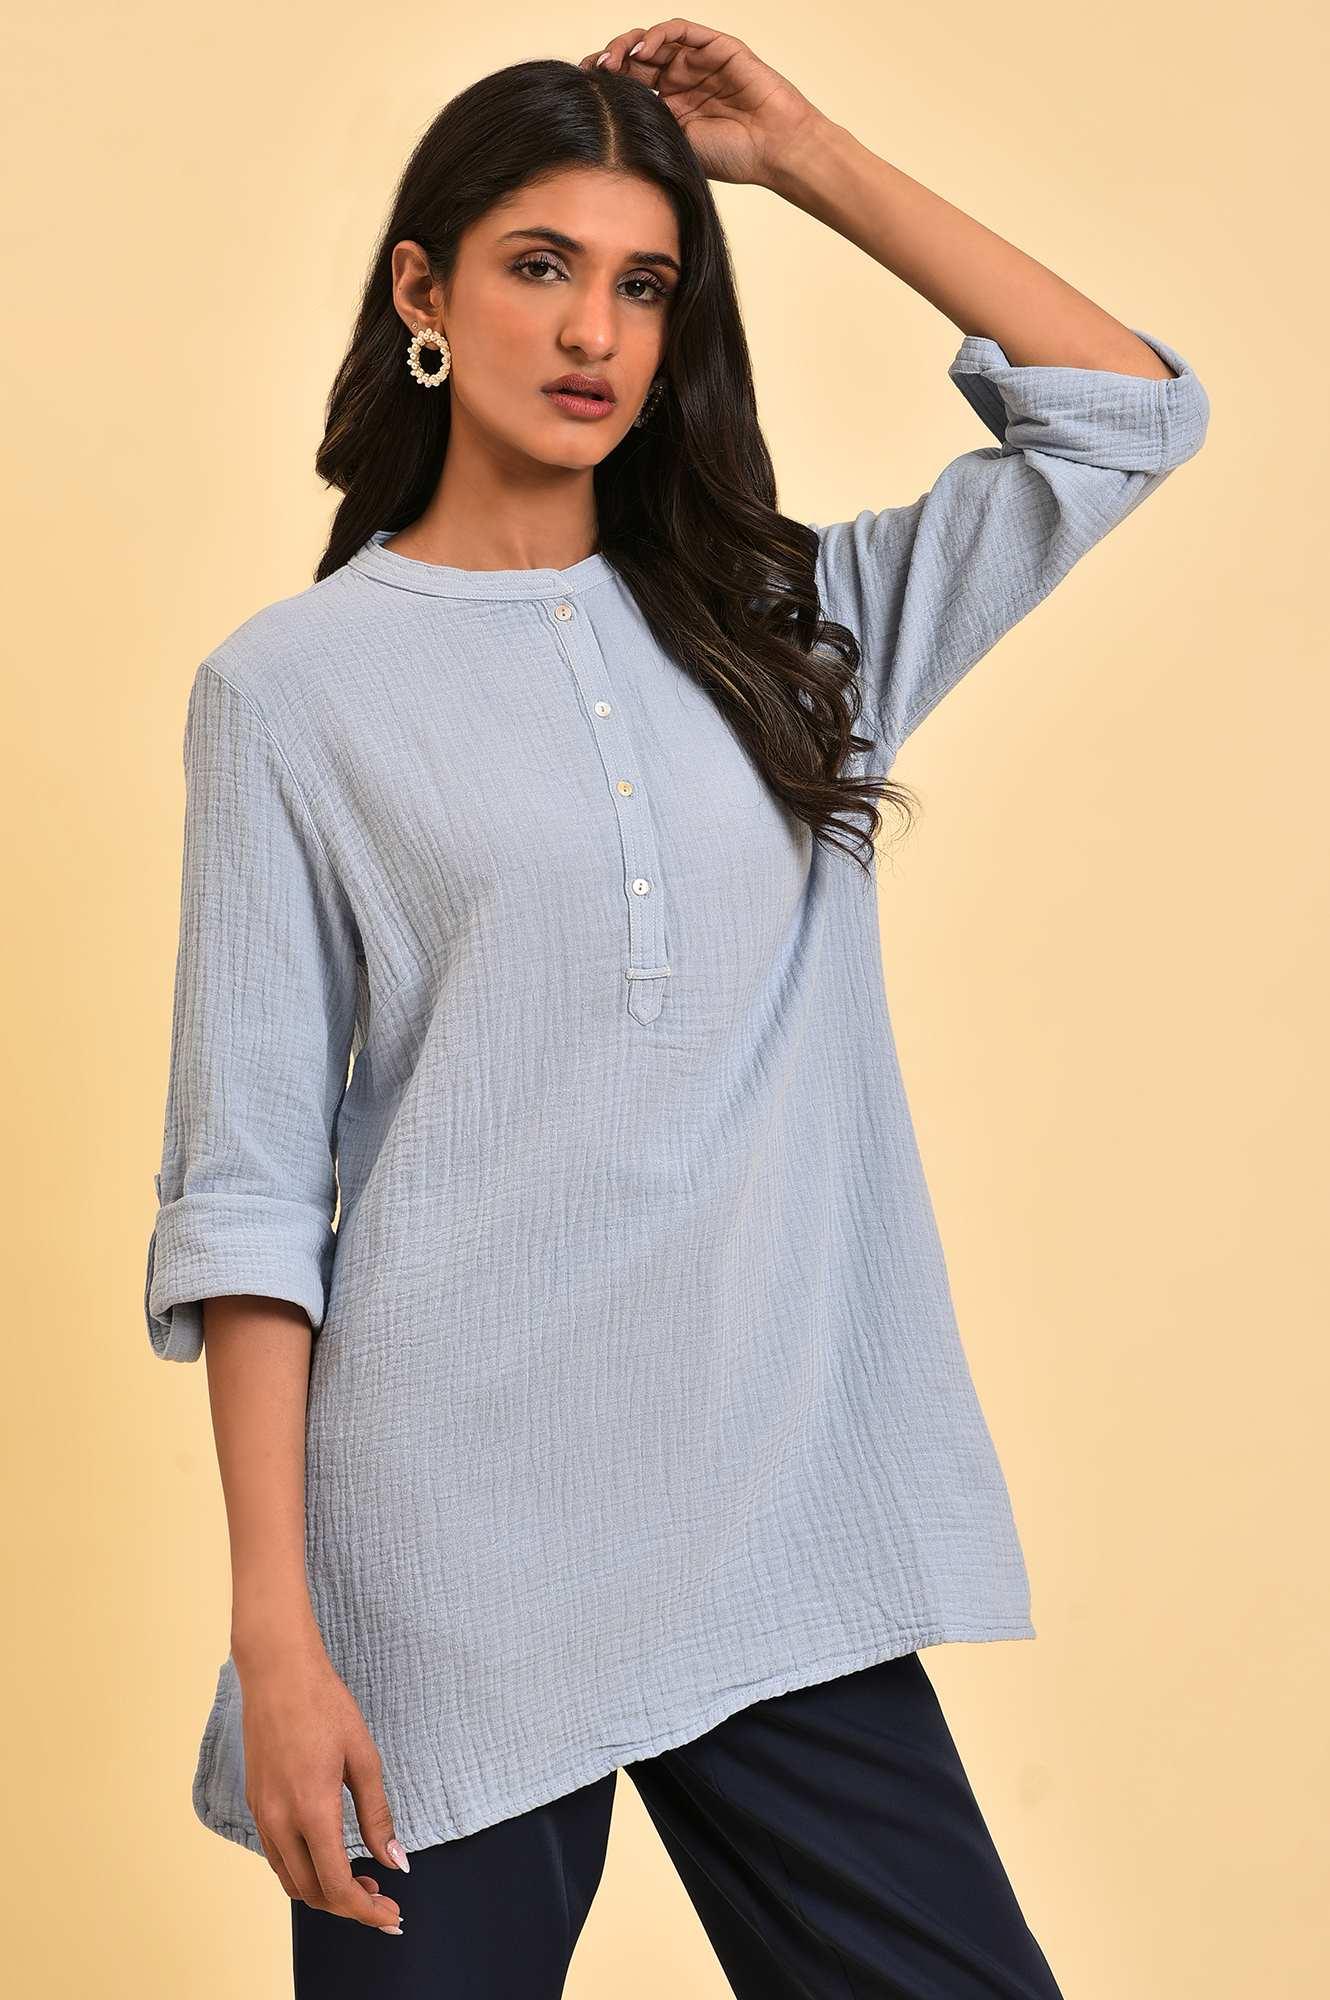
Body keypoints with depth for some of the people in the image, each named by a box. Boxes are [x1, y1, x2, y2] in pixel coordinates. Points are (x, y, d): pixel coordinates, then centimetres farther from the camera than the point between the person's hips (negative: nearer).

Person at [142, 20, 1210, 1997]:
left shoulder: (784, 627, 13)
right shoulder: (292, 686, 3)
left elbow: (1125, 412, 11)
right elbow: (246, 1187, -2)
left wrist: (809, 156, 9)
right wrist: (275, 1629, -9)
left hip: (791, 1541, 3)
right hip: (453, 1572, -3)